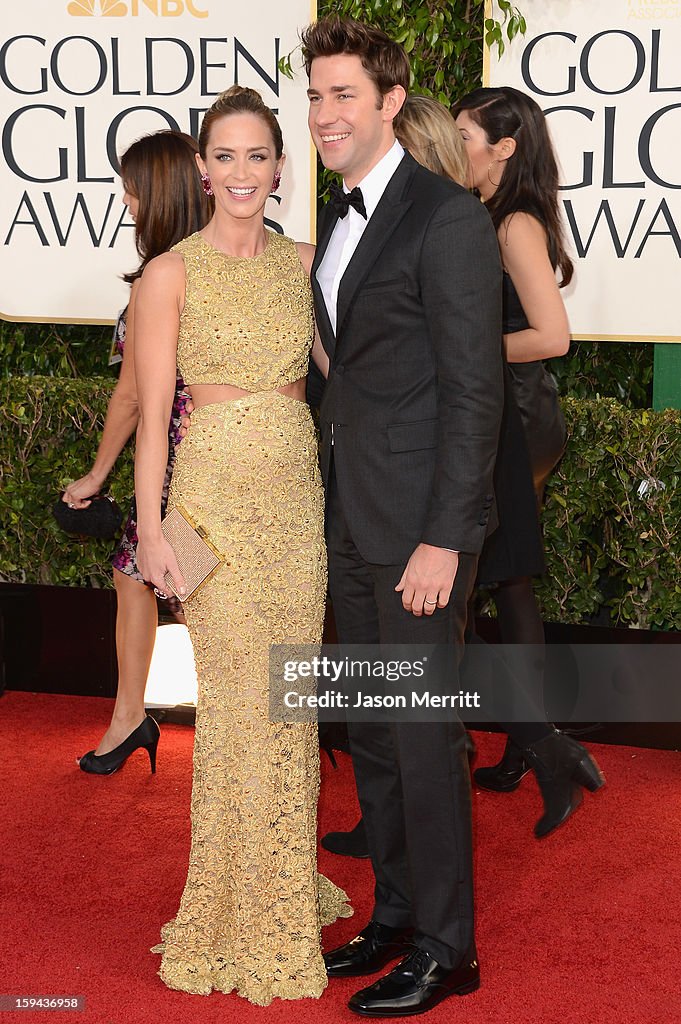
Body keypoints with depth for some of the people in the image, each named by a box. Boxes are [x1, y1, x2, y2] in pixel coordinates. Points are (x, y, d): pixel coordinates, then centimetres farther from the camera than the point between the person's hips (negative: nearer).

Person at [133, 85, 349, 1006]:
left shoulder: (303, 262, 9)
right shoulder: (173, 273, -5)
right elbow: (153, 412, -6)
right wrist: (151, 529, -10)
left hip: (300, 490, 4)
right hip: (216, 493, -4)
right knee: (241, 696, -1)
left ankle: (288, 880, 26)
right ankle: (245, 908, 13)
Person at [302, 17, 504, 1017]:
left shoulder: (448, 217, -13)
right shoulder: (340, 219, 13)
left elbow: (473, 389, -16)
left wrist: (443, 538, -19)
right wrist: (335, 501, 13)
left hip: (419, 521, -8)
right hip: (352, 520, 9)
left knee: (423, 734, -1)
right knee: (370, 729, 16)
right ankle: (395, 915, 30)